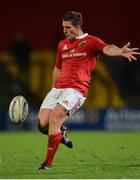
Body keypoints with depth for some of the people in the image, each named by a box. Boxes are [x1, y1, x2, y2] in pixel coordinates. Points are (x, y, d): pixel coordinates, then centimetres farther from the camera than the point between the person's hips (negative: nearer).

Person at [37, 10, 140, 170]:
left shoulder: (90, 41, 0)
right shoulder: (62, 44, 19)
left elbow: (107, 49, -20)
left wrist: (120, 51, -42)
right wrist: (53, 90, 29)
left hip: (76, 89, -6)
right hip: (58, 88, 6)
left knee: (54, 118, -23)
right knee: (42, 124, -6)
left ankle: (48, 162, -13)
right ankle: (61, 132, 29)